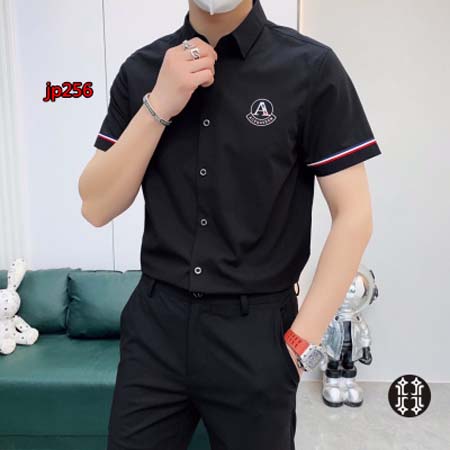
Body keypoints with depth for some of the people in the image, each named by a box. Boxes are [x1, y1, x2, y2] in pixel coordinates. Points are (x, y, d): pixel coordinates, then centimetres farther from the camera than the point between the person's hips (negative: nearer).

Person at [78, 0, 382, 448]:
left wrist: (302, 340, -9)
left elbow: (353, 215, -8)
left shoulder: (310, 66, -8)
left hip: (255, 329, -2)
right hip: (156, 322, 3)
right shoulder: (142, 69, 1)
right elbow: (96, 208, -3)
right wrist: (159, 104, -14)